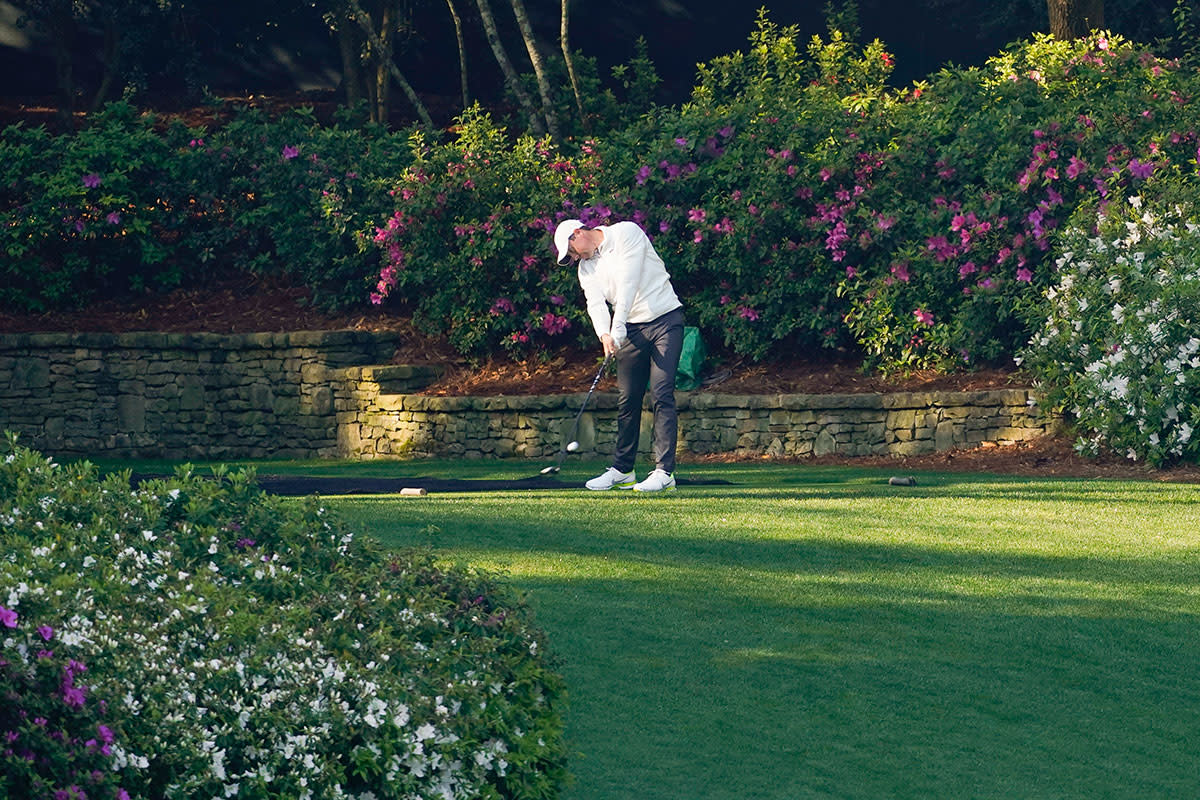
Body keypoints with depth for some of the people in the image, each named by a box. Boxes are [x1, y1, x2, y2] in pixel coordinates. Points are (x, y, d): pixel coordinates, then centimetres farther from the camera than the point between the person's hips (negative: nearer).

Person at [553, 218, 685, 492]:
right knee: (627, 399, 5)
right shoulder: (587, 267, 10)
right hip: (632, 329, 6)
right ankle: (623, 470, 14)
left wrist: (618, 328, -24)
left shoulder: (627, 233, -8)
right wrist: (605, 335, -24)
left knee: (662, 395, -12)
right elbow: (595, 303, -4)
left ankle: (664, 471, -15)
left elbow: (629, 282, -17)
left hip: (664, 318, -6)